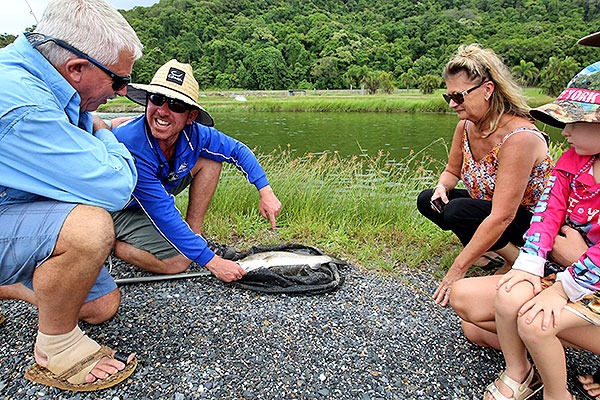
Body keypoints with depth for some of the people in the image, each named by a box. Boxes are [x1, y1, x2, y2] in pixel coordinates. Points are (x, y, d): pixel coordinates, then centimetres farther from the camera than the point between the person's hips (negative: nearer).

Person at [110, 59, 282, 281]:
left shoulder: (192, 134, -20)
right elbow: (165, 216, -35)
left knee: (210, 159, -7)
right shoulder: (132, 146, -37)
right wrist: (213, 262, -33)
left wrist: (266, 192, -12)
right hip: (116, 208, -6)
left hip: (155, 193, 6)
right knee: (177, 261, -24)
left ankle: (194, 232, -1)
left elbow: (237, 150, -2)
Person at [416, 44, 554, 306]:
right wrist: (443, 186, -14)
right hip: (490, 207, 8)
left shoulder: (519, 137, -31)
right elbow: (452, 171, 12)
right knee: (427, 201, -5)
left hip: (531, 220, -8)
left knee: (458, 211, -30)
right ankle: (493, 249, 3)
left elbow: (501, 217, -34)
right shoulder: (466, 126, -7)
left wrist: (458, 269, -31)